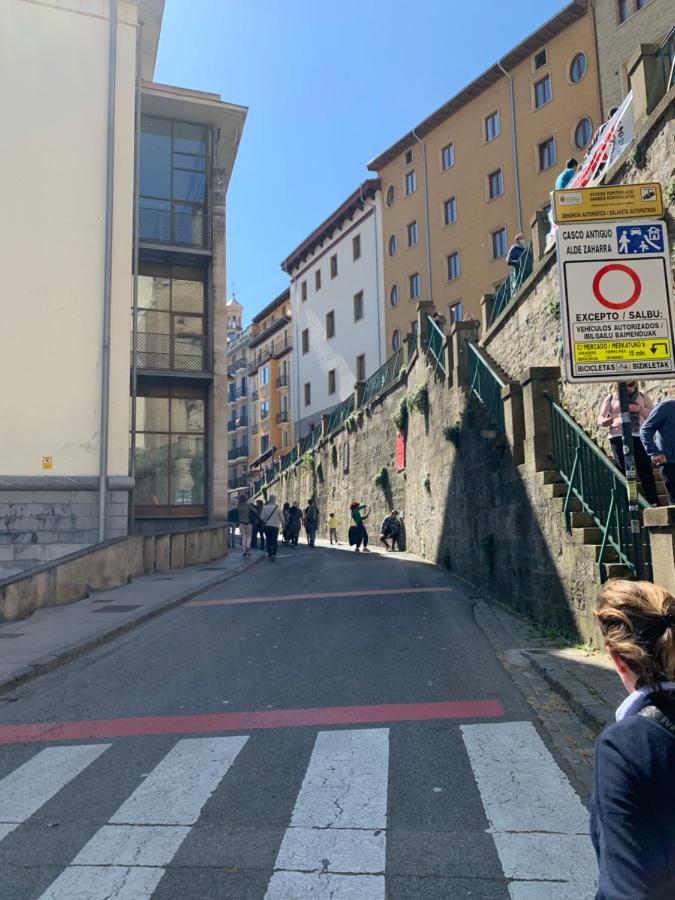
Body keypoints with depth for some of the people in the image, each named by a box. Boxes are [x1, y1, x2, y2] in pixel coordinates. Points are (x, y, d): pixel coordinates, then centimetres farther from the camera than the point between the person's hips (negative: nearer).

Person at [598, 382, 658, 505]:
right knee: (623, 471, 0)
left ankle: (653, 502, 4)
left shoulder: (642, 396, 14)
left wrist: (639, 409, -9)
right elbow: (600, 418, 5)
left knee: (646, 469, -1)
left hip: (639, 437, 1)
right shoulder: (611, 398, 10)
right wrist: (606, 421, -19)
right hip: (619, 438, -1)